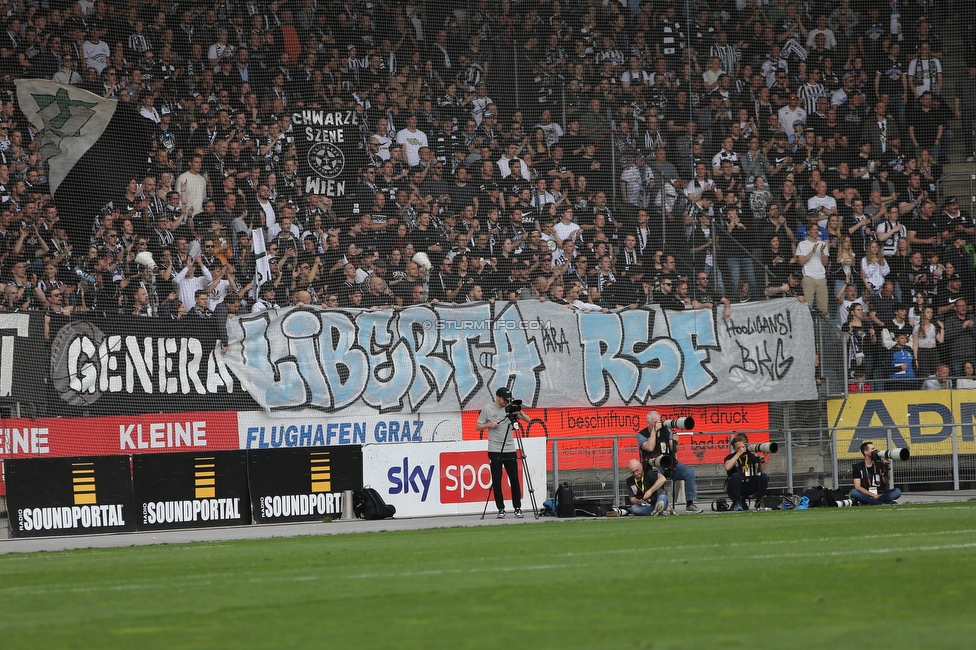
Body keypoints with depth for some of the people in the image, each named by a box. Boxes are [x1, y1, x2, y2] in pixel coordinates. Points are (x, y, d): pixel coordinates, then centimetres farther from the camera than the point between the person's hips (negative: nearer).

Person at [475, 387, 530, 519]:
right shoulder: (487, 409, 1)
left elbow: (527, 420, 3)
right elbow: (477, 427, 5)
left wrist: (520, 413, -16)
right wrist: (489, 425, -13)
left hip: (510, 450, 2)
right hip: (494, 451, -2)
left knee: (514, 480, 0)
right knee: (497, 480, -1)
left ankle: (517, 508, 7)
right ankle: (501, 509, 4)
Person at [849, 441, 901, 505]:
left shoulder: (880, 465, 14)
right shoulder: (857, 467, 6)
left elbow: (886, 482, 1)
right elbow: (857, 487, -5)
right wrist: (873, 495, -15)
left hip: (881, 495, 2)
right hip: (866, 496, -2)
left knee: (897, 491, -22)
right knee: (854, 492, -33)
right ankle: (885, 502, -29)